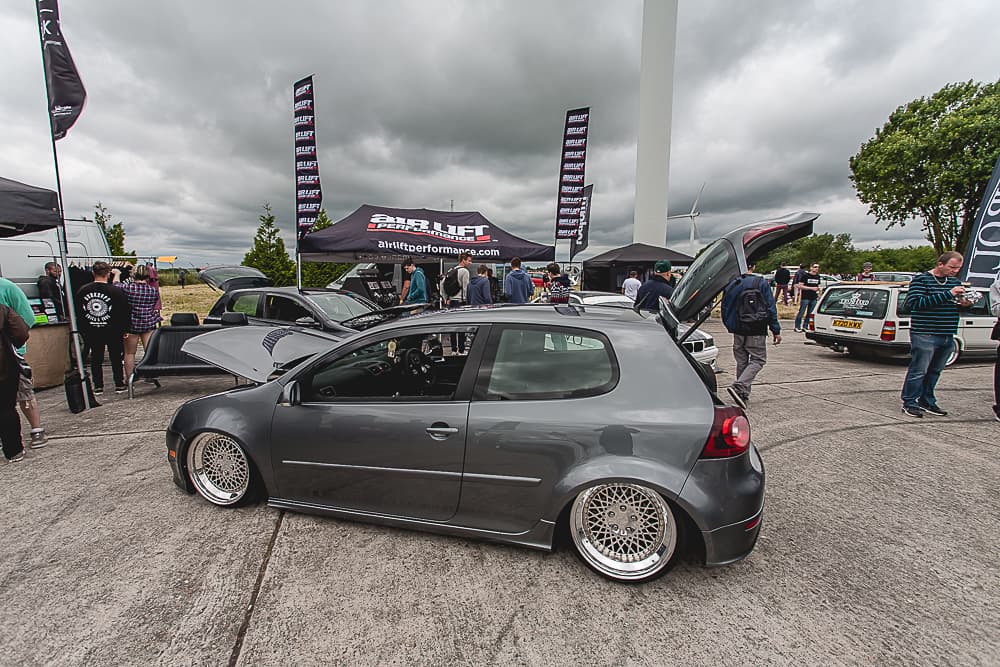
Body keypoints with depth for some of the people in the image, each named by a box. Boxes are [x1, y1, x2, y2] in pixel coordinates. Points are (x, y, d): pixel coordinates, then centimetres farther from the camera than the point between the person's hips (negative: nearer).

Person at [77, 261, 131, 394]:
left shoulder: (83, 291, -2)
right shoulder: (116, 291, -13)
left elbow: (78, 313, 5)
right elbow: (125, 312, -9)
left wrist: (83, 330, 14)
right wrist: (124, 330, 1)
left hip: (91, 332, 3)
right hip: (113, 331, -3)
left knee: (96, 359, 12)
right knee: (116, 358, 7)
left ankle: (98, 386, 15)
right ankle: (119, 384, 11)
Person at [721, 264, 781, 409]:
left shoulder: (731, 285, 1)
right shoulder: (761, 283, -7)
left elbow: (725, 310, 6)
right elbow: (771, 308, -6)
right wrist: (776, 331, 0)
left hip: (738, 332, 4)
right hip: (756, 332, -4)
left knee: (741, 361, 14)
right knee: (758, 360, 4)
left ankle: (743, 395, 18)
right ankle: (739, 386, -16)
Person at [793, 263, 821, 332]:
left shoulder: (818, 277, 13)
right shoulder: (806, 276, -6)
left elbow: (817, 286, 24)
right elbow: (800, 286, -11)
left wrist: (818, 294, 11)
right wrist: (811, 288, -16)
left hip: (814, 298, 6)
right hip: (805, 298, -6)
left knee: (810, 313, 8)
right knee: (801, 312, -3)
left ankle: (805, 327, 16)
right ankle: (797, 327, 3)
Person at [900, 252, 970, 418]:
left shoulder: (955, 282, 15)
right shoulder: (920, 279, -8)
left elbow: (959, 303, 27)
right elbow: (915, 302, -21)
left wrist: (964, 303, 3)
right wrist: (948, 294, -23)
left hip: (947, 336, 7)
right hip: (924, 335, -7)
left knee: (935, 371, 13)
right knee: (918, 371, -2)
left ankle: (926, 401, 24)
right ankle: (909, 403, 7)